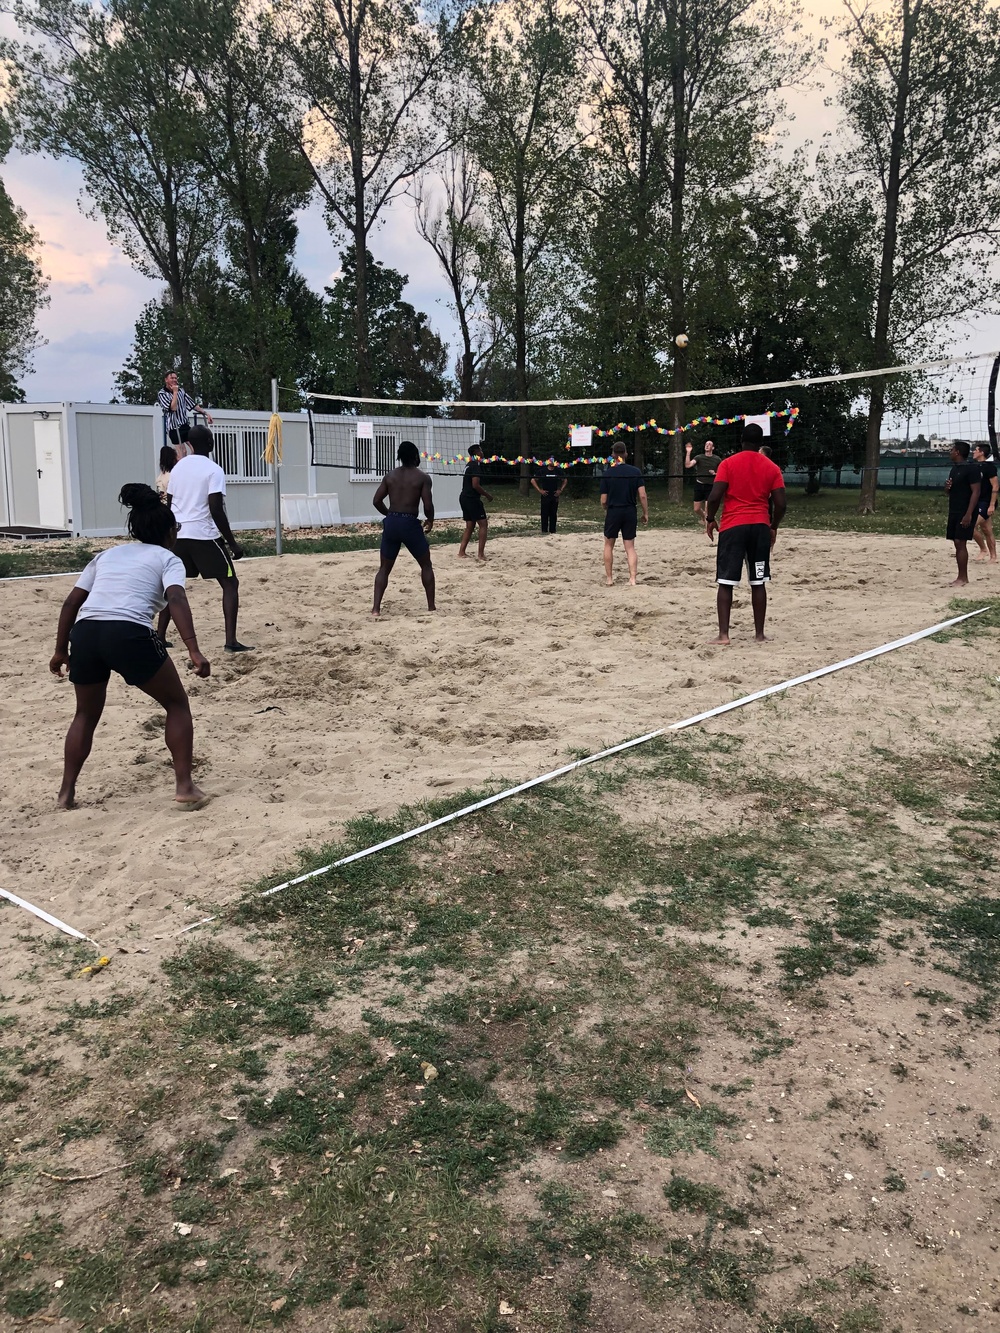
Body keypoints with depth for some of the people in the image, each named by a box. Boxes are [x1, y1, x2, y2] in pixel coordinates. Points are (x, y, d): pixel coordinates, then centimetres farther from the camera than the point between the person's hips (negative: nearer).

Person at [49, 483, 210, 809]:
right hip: (129, 633, -5)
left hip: (85, 633, 5)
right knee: (177, 703, 14)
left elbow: (71, 603, 24)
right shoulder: (166, 558, 15)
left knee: (86, 714, 27)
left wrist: (60, 650, 30)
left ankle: (66, 792, 26)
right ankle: (184, 785, 8)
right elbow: (176, 600, -5)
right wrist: (193, 650, -14)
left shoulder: (106, 554, 29)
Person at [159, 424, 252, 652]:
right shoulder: (214, 470, -9)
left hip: (178, 534, 7)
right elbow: (216, 510, -17)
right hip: (204, 535, -6)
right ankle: (231, 641, -10)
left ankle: (159, 637, 21)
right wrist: (232, 543, -12)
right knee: (230, 583, 0)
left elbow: (169, 503, 16)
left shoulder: (178, 466, 12)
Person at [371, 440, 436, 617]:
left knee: (384, 568, 12)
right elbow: (428, 505, -10)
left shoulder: (390, 475, 9)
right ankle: (431, 606, 15)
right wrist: (430, 520, 9)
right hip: (410, 524, -4)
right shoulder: (422, 477, -3)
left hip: (391, 523, 4)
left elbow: (377, 501, 7)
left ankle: (376, 608, 2)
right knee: (426, 566, 14)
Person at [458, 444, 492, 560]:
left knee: (470, 526, 13)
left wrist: (483, 494, 23)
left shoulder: (469, 465, 16)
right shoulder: (476, 465, -14)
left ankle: (461, 552, 10)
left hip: (464, 498, 9)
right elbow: (475, 485, -22)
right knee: (483, 524, -4)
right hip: (472, 499, -9)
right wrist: (487, 495, -10)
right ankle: (481, 554, -7)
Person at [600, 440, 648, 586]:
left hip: (613, 512, -1)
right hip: (630, 512, 1)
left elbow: (603, 500, -4)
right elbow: (642, 495, -8)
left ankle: (609, 578, 17)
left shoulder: (607, 474, -6)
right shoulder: (635, 472, -3)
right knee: (630, 547, 8)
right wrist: (646, 513, 3)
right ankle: (632, 578, -4)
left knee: (609, 545, 16)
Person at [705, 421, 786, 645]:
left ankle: (723, 634, -6)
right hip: (760, 527, 3)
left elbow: (715, 496, -10)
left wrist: (710, 519, 5)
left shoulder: (728, 463, -2)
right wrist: (773, 527, 16)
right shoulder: (772, 468, 6)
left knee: (726, 583, 0)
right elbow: (780, 504, 1)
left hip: (732, 526, -2)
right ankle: (759, 633, 12)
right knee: (758, 583, 9)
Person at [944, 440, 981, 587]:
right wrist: (947, 487, 0)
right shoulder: (954, 468, 15)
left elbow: (976, 492, -17)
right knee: (957, 544, 8)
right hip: (954, 512, 9)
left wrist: (969, 514, -23)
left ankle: (963, 578, -8)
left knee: (961, 543, -11)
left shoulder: (972, 468, -12)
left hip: (965, 513, -9)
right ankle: (962, 577, 13)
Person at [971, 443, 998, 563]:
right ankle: (993, 557, 15)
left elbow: (995, 486, -17)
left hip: (986, 503, -9)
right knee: (987, 531, 10)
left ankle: (983, 550, -2)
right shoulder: (977, 466, 11)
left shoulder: (989, 466, -13)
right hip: (978, 503, 9)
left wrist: (992, 505, -21)